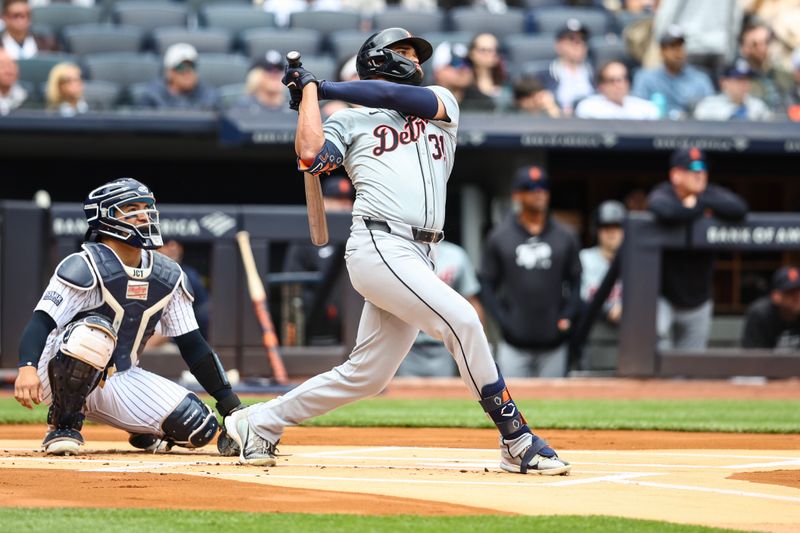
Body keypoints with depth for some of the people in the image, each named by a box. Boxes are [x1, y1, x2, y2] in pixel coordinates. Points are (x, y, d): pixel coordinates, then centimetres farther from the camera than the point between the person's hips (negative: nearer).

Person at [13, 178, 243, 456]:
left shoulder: (168, 276, 4)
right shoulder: (85, 267, -15)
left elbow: (191, 344, 8)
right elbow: (42, 320, -26)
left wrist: (231, 405, 3)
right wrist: (27, 367, -46)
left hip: (120, 380, 5)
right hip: (62, 378, -5)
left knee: (200, 427, -14)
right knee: (96, 332, -39)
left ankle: (146, 432, 20)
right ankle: (63, 426, -17)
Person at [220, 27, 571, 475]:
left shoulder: (441, 103, 24)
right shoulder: (350, 120, 13)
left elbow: (403, 98, 4)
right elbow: (310, 154, -6)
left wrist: (326, 87, 9)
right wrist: (309, 91, 6)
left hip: (418, 259, 6)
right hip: (378, 247, -6)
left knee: (365, 375, 8)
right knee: (461, 319, -22)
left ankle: (259, 425, 22)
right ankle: (518, 443, -20)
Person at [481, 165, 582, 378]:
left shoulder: (566, 237, 8)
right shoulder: (499, 236, 3)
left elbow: (576, 281, 11)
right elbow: (487, 283, 5)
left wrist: (567, 316, -3)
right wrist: (502, 319, -7)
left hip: (554, 344, 2)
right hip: (514, 344, -2)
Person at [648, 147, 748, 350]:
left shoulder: (712, 195, -2)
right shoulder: (663, 194, -14)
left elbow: (739, 209, -23)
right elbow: (664, 212, -40)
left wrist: (698, 201, -21)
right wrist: (700, 208, -22)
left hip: (697, 302, 5)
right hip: (663, 298, -5)